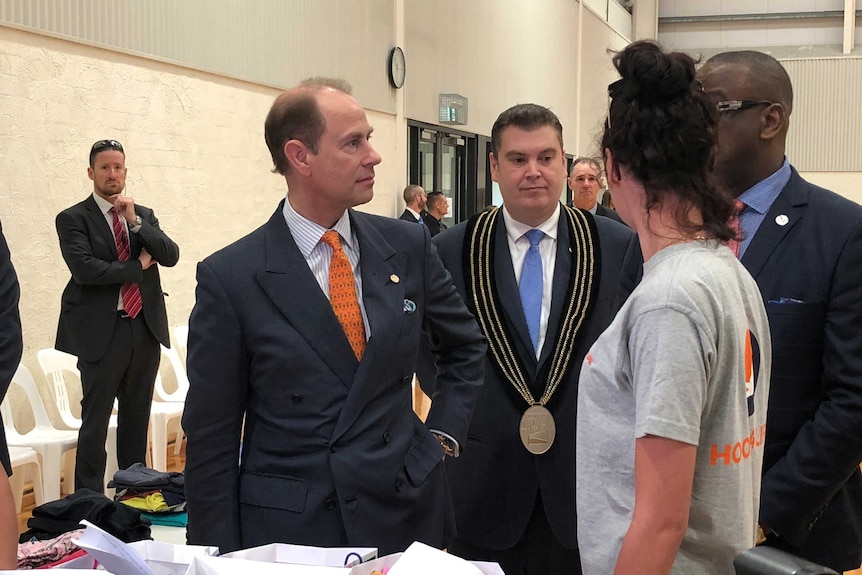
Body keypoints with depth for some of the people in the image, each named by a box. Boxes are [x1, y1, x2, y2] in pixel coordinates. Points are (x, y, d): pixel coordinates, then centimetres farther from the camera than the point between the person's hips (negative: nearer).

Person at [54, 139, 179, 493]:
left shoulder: (144, 215, 13)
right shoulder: (73, 219, -2)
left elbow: (171, 256, 0)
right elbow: (84, 269, -16)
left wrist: (135, 222, -11)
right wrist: (137, 266, -9)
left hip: (146, 328, 5)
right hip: (102, 332, -5)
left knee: (137, 419, 13)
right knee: (95, 422, -1)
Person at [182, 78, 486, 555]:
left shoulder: (408, 246, -1)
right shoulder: (229, 277, -10)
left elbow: (465, 345, 15)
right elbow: (211, 437, -6)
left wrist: (443, 435, 5)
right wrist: (220, 561, -6)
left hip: (406, 515, 3)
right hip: (287, 531, -3)